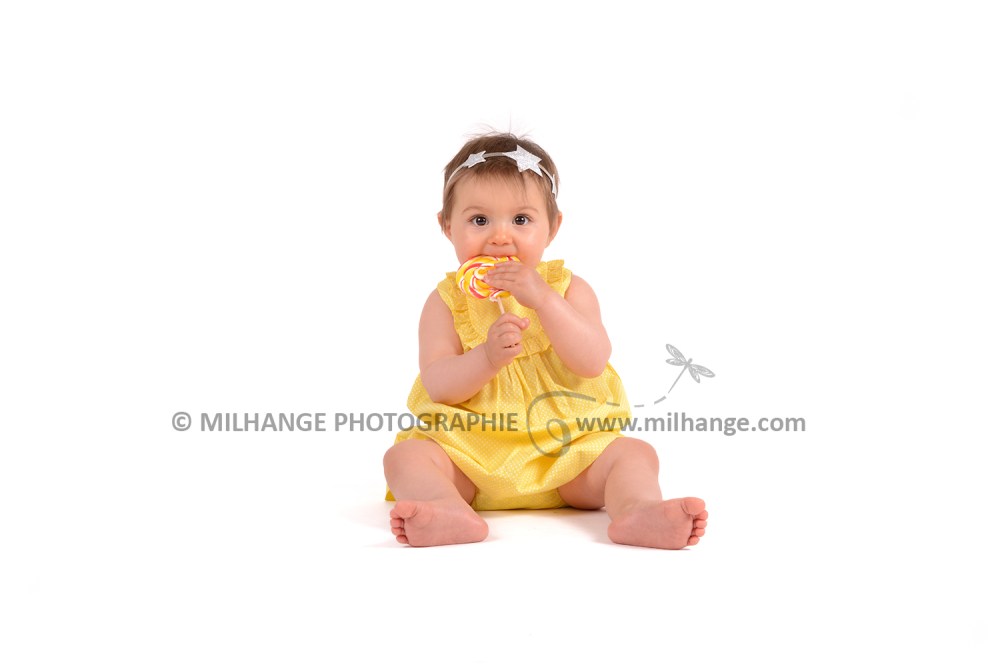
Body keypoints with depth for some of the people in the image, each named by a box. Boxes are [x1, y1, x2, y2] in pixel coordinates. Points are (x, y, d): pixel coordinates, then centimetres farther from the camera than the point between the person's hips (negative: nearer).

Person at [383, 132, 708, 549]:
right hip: (471, 453, 0)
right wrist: (488, 357, -28)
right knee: (405, 455, -23)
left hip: (568, 448, 1)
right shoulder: (447, 301, 2)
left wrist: (543, 299, -21)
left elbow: (593, 363, -12)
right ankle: (449, 511, -50)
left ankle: (639, 511, -44)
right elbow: (436, 386, -8)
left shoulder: (569, 289, 3)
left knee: (635, 453, -18)